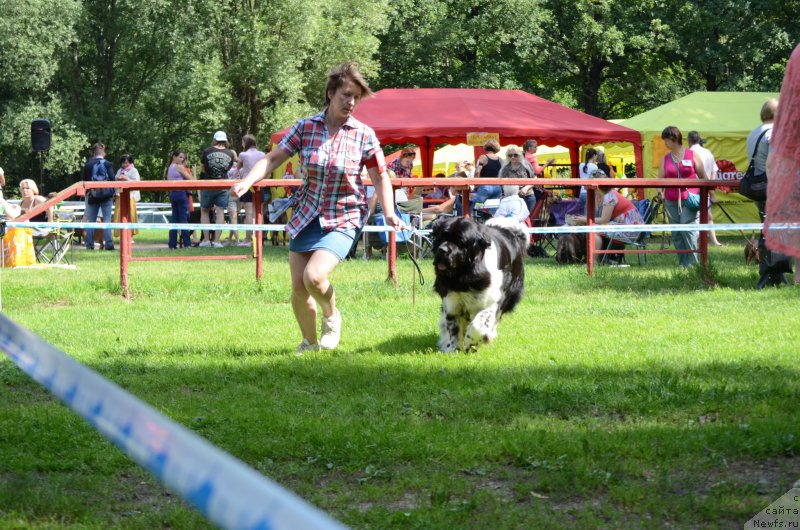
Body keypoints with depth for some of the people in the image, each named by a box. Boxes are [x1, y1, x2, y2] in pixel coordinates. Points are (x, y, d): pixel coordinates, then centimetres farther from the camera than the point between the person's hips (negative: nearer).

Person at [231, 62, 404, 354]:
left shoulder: (364, 135, -6)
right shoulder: (305, 127, -3)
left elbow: (380, 178, 2)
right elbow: (273, 158, -4)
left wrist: (389, 214, -10)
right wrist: (247, 182, -19)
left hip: (342, 220, -3)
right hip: (306, 217, 3)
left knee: (314, 276, -25)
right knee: (298, 286, 4)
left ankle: (332, 316, 7)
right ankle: (310, 343, 27)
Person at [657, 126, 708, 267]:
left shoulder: (692, 155, 4)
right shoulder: (665, 159, 12)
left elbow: (703, 176, 8)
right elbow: (660, 179, 9)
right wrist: (659, 191, -11)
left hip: (689, 200, -4)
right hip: (671, 201, 4)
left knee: (687, 229, -15)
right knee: (676, 234, 4)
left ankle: (692, 262, -8)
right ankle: (682, 263, 11)